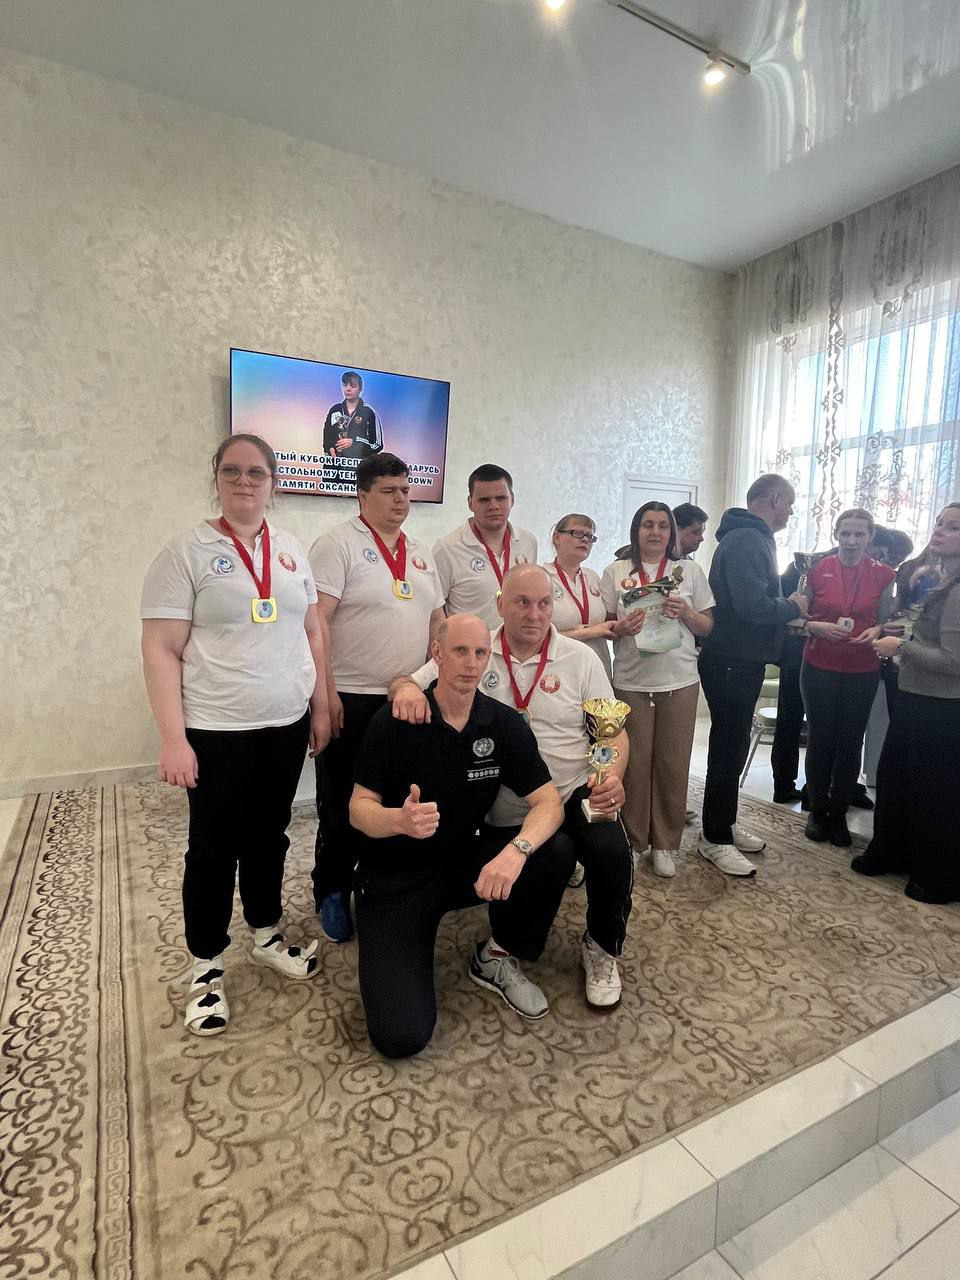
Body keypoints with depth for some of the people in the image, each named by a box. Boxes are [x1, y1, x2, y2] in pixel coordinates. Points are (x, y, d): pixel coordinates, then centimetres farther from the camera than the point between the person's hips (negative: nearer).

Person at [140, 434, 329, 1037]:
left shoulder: (292, 551, 7)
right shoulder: (187, 552, -7)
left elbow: (313, 631, 12)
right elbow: (161, 650, -10)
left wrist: (321, 707, 8)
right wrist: (173, 738, -15)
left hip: (287, 723, 4)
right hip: (216, 730, -4)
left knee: (269, 834, 17)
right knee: (214, 846, 9)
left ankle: (267, 935, 38)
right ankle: (207, 967, 27)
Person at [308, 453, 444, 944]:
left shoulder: (420, 553, 13)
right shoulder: (338, 543, -8)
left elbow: (437, 621, 17)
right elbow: (316, 620, -15)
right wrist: (326, 692, -20)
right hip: (352, 699, -6)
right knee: (343, 804, 8)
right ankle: (332, 891, 27)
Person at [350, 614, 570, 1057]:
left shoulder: (504, 724, -5)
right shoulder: (394, 722, -14)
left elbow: (548, 802, -10)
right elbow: (359, 808, -11)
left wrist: (517, 849, -31)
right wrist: (400, 820, -35)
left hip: (464, 861, 4)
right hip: (395, 875, -3)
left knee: (553, 857, -24)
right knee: (400, 1036, -16)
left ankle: (497, 958, 4)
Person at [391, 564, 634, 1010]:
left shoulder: (581, 658, 2)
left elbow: (614, 732, 3)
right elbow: (406, 685, 2)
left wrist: (612, 777, -19)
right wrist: (407, 688, -25)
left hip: (577, 794, 0)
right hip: (509, 813, 1)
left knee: (611, 852, -26)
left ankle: (602, 948, 6)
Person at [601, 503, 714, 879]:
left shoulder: (689, 570, 8)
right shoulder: (616, 572, 5)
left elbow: (707, 627, 11)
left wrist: (686, 613, -9)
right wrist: (621, 628, -14)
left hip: (679, 680, 1)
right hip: (631, 681, -1)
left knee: (673, 763, 5)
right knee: (634, 763, 3)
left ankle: (665, 844, 20)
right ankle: (633, 841, 20)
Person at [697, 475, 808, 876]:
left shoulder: (752, 538, 17)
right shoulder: (746, 541, -17)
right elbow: (752, 605, -27)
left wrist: (788, 610, 7)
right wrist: (792, 607, -10)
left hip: (742, 661, 11)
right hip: (732, 662, -11)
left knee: (733, 746, 18)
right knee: (728, 750, -2)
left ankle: (724, 824, 31)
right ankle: (715, 839, 10)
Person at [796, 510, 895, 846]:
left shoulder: (884, 575, 1)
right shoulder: (818, 570, -1)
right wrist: (817, 626, -15)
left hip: (862, 672, 1)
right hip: (819, 668, 0)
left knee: (850, 743, 5)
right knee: (820, 739, 6)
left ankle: (839, 813, 22)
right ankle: (818, 811, 23)